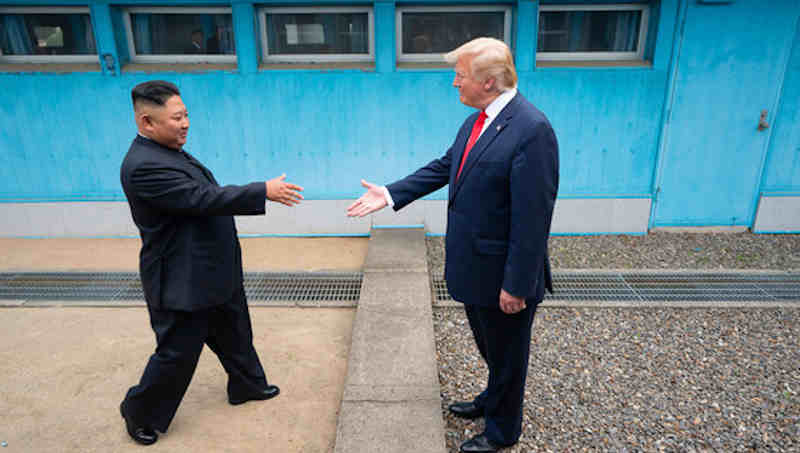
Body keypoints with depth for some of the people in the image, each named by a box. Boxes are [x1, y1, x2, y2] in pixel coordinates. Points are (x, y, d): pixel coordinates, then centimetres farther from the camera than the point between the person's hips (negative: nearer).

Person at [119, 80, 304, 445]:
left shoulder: (168, 152, 7)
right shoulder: (143, 166, -25)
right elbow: (203, 199, -32)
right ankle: (140, 414, 31)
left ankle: (247, 385, 45)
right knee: (177, 354, 7)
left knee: (234, 335, 23)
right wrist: (264, 191, -30)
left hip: (214, 274, 10)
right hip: (183, 282, -10)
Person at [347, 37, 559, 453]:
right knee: (491, 347, 29)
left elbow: (532, 219, -25)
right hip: (474, 268, 8)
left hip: (503, 277, -8)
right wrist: (391, 194, 6)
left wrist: (516, 285, -22)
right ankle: (493, 401, 54)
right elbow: (443, 167, 12)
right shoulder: (474, 123, 4)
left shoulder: (532, 130, -24)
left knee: (507, 353, 16)